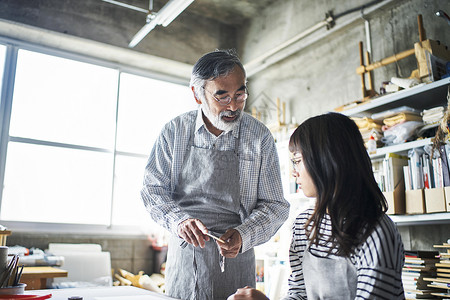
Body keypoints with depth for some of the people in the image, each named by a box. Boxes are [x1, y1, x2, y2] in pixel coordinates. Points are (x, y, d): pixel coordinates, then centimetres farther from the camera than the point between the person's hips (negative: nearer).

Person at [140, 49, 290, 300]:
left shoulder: (260, 137, -7)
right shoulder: (175, 131, -4)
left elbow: (275, 205, -3)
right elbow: (153, 189, 0)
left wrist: (243, 235, -21)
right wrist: (177, 220, -19)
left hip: (235, 257, -1)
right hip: (184, 256, 1)